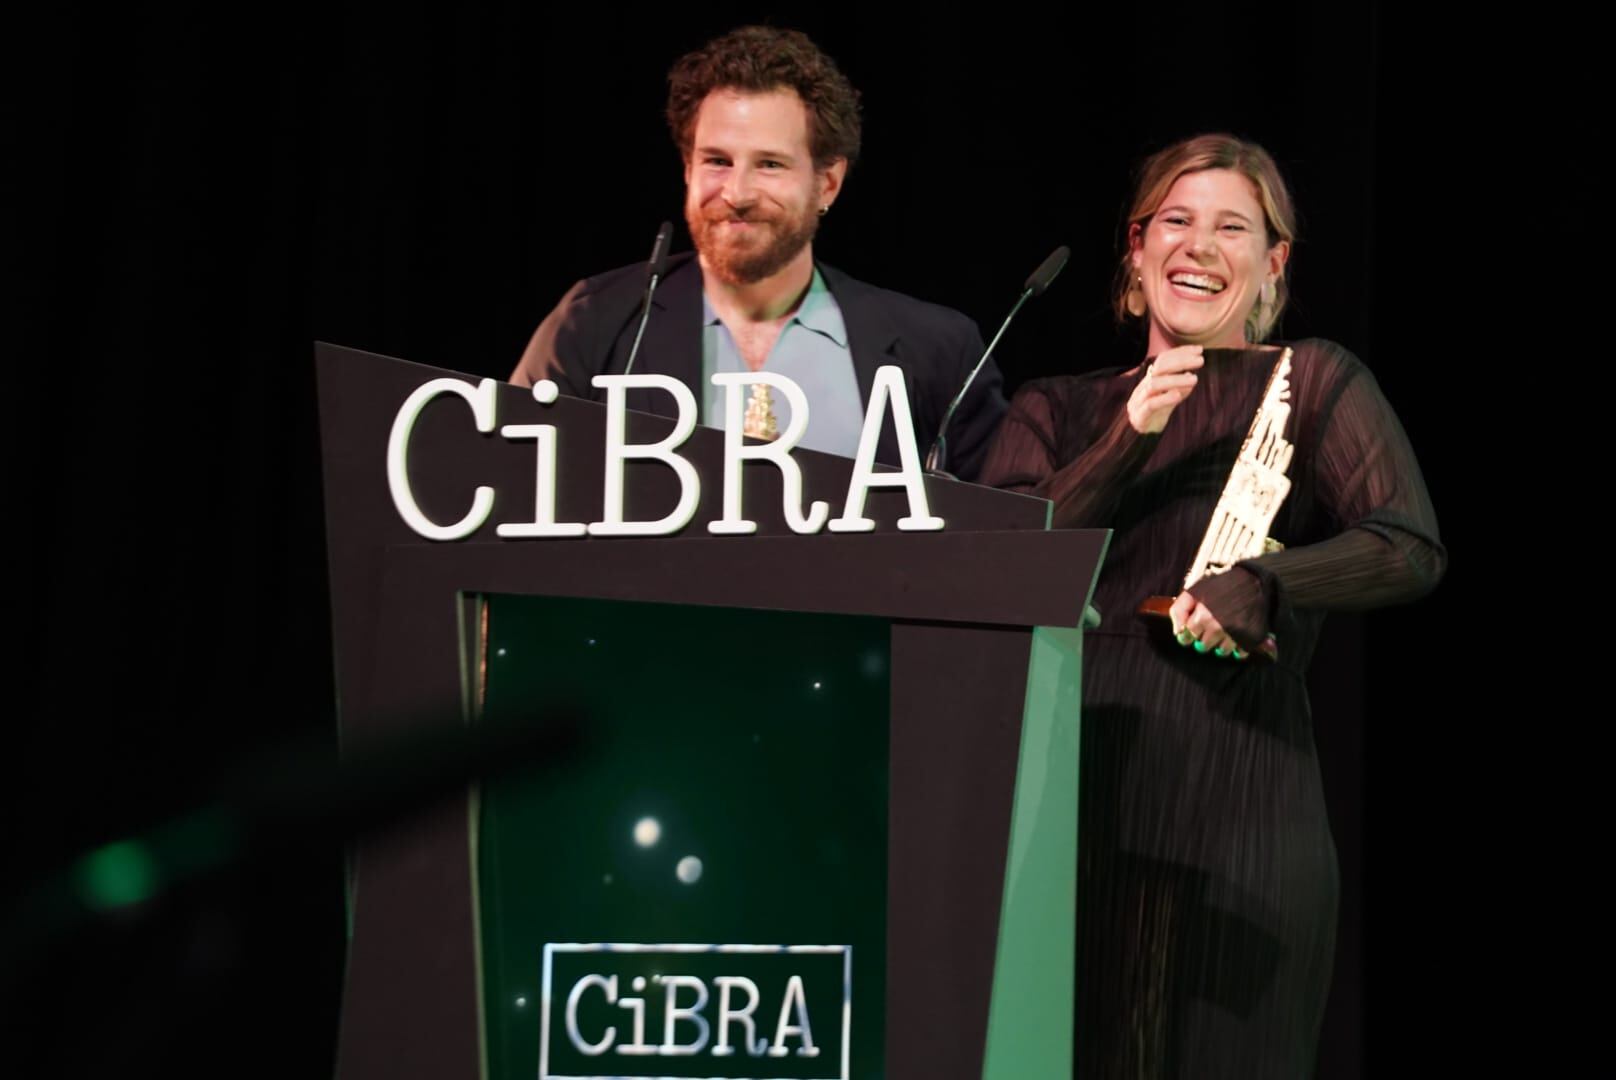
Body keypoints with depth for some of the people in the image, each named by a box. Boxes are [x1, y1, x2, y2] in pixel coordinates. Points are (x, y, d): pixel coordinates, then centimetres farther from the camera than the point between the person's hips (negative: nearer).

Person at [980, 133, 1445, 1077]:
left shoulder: (1313, 383, 7)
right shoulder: (1059, 410, 17)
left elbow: (1411, 549, -7)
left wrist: (1262, 587, -21)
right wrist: (1128, 439, -9)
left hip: (1236, 794, -3)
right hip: (1076, 785, 3)